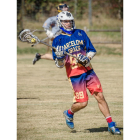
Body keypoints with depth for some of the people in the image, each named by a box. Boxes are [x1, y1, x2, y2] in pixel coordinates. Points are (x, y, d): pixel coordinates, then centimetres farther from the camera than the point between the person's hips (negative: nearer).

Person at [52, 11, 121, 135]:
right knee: (82, 103, -8)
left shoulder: (80, 33, 8)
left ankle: (111, 125, 1)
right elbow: (59, 65, 0)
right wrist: (59, 58, -22)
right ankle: (69, 113, 25)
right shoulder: (57, 41, 0)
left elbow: (92, 50, 11)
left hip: (88, 71, 3)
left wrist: (87, 57, -9)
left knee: (100, 97, -5)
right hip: (75, 75, -3)